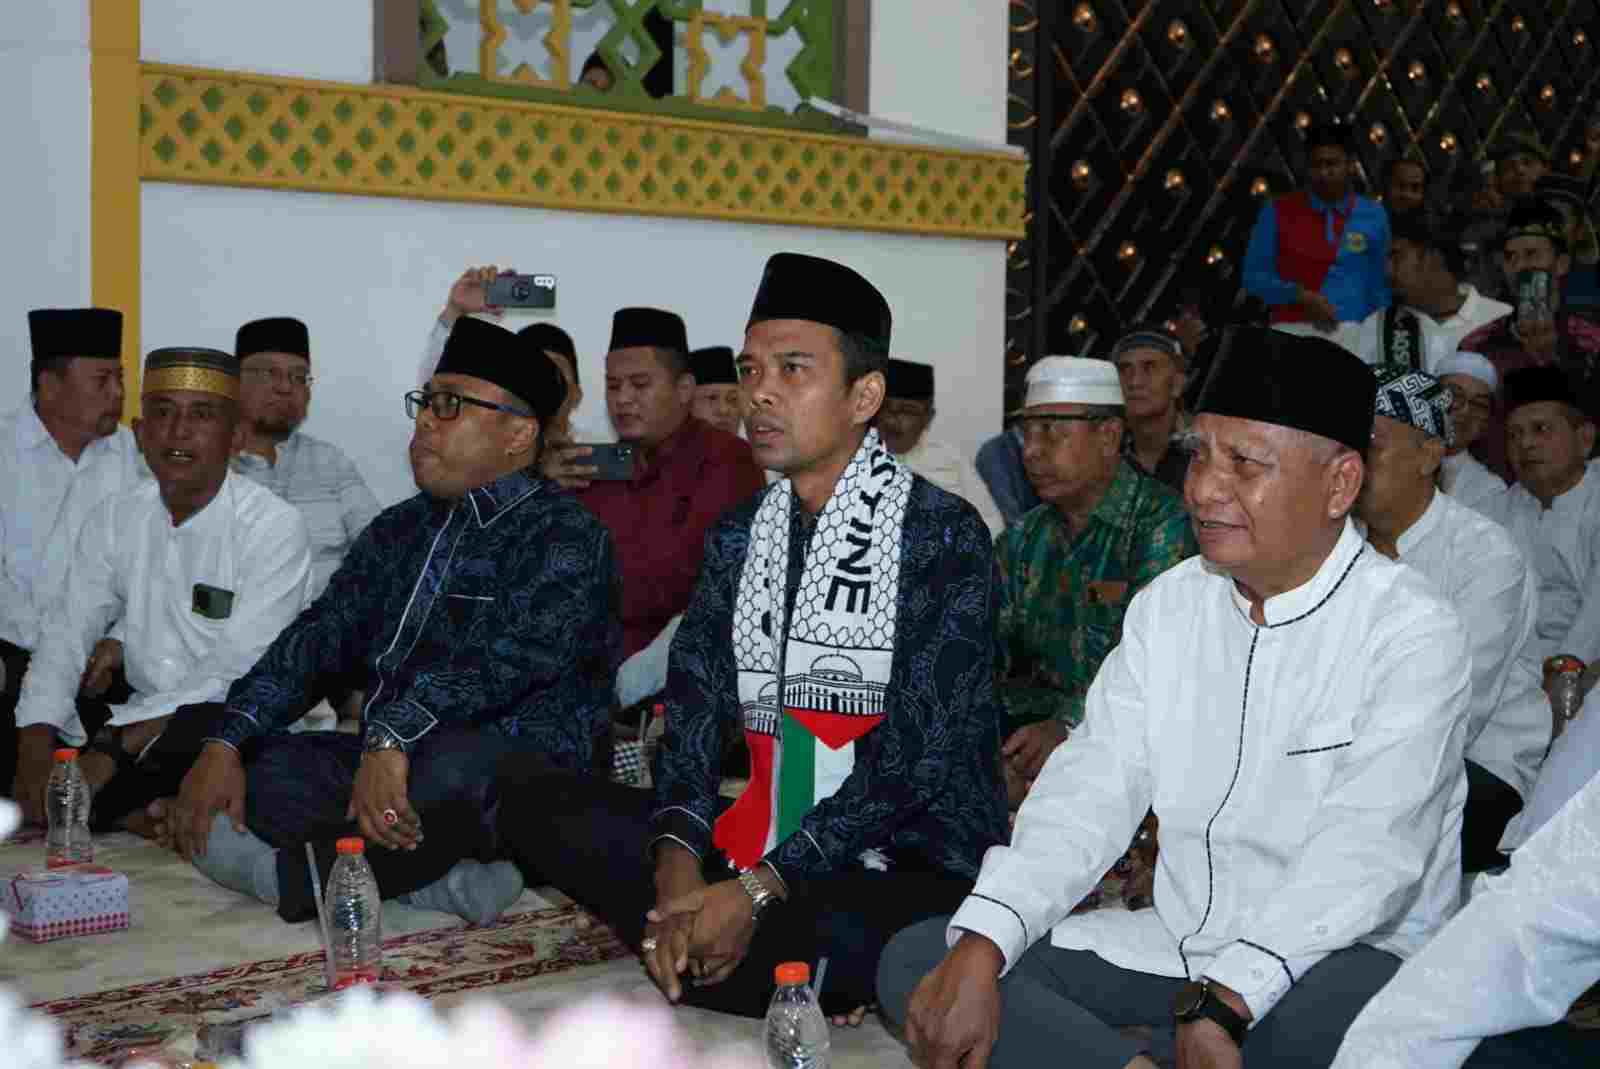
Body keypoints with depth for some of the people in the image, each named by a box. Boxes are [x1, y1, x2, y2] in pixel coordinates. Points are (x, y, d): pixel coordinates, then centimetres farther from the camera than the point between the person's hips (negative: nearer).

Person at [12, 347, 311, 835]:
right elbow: (66, 634, 3)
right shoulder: (114, 518, 6)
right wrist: (37, 748, -14)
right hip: (137, 719, 5)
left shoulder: (274, 526, -12)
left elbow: (236, 672, -19)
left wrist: (115, 747, -25)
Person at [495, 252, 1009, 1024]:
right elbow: (692, 714, 2)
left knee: (853, 938, -39)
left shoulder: (942, 534, -7)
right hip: (751, 842, 6)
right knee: (529, 800, -7)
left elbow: (919, 753, -15)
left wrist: (758, 889, -22)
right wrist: (676, 861, -18)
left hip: (910, 866, -5)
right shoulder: (736, 538, 11)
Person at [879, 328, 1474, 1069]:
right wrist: (978, 952, -16)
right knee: (917, 960, -8)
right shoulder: (1169, 605, 7)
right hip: (1176, 940, 6)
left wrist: (1222, 1004, -35)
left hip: (1341, 958, -6)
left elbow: (1364, 852, -22)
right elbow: (1092, 791, -1)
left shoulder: (1412, 632, -10)